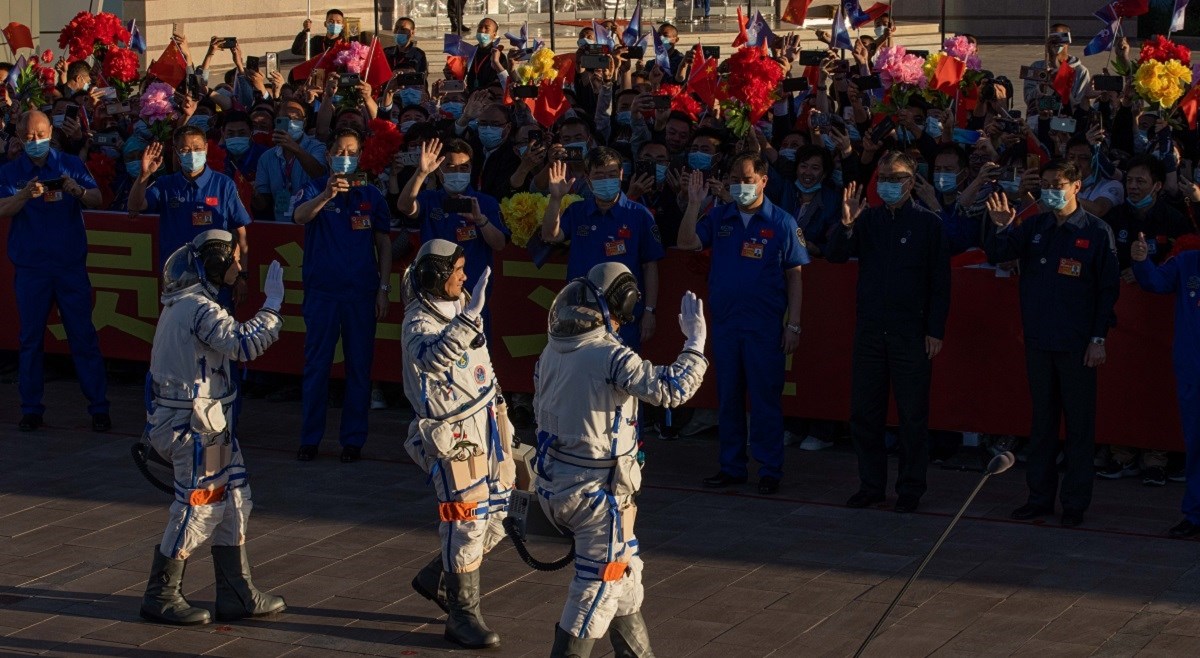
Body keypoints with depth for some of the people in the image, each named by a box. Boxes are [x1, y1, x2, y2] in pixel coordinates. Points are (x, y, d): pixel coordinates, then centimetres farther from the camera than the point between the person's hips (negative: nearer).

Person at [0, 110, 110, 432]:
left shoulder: (71, 164, 5)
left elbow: (98, 200, -4)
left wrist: (79, 191, -25)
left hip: (71, 264, 0)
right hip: (30, 268, 0)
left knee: (83, 336, -1)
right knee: (30, 339, 5)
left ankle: (99, 408, 3)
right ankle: (31, 409, 13)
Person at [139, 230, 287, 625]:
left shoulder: (184, 303, 13)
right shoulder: (199, 308, -20)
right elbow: (244, 343, -30)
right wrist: (273, 304, -22)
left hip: (208, 422, 10)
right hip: (195, 426, -10)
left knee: (233, 503, 12)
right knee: (197, 509, -1)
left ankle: (237, 596, 18)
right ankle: (161, 597, 11)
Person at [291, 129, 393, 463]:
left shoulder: (372, 195, 7)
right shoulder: (315, 190, 1)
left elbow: (384, 244, 9)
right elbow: (300, 217, -20)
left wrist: (383, 289, 0)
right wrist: (327, 195, -39)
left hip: (361, 292, 1)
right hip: (321, 291, -1)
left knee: (359, 367, 5)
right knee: (316, 366, 3)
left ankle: (353, 439, 12)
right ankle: (310, 438, 11)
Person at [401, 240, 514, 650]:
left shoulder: (458, 308, 9)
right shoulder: (420, 321, -16)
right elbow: (432, 357, -40)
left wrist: (499, 412, 27)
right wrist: (469, 318, -49)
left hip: (486, 425, 8)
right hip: (453, 434, -8)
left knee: (497, 518, 12)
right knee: (466, 522, -6)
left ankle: (436, 579, 31)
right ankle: (463, 616, 5)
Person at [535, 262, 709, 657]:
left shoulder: (553, 351, 3)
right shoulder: (609, 356, -22)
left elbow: (541, 410, 13)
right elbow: (671, 389, -27)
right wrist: (696, 341, -15)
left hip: (554, 482, 9)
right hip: (595, 491, -9)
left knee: (623, 570, 24)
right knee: (598, 587, 4)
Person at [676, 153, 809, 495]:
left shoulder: (782, 222, -2)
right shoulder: (719, 217, 7)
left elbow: (794, 277, -1)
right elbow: (687, 242, -5)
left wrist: (793, 324, -6)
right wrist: (694, 205, -17)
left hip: (765, 325, -4)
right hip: (724, 322, 4)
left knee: (766, 398, 0)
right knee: (728, 396, 10)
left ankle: (770, 470, 7)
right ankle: (731, 466, 19)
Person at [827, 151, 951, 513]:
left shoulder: (929, 223, 0)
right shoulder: (868, 219, 8)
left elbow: (940, 281, -1)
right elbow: (836, 255, -1)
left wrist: (935, 330, -7)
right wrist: (847, 225, -20)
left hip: (911, 333, -3)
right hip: (870, 330, 4)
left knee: (912, 415, 1)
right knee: (864, 412, 7)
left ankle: (910, 489, 10)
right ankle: (871, 484, 17)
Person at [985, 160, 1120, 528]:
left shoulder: (1096, 232, -3)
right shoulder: (1034, 228, 8)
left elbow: (1109, 287, -4)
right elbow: (996, 256, 4)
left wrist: (1099, 338, -9)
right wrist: (1001, 229, -16)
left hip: (1077, 345, -4)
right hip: (1038, 340, 4)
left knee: (1079, 423, 1)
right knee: (1042, 421, 11)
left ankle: (1075, 502, 7)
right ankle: (1040, 495, 18)